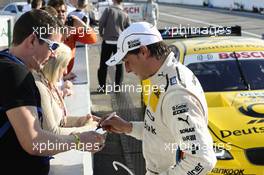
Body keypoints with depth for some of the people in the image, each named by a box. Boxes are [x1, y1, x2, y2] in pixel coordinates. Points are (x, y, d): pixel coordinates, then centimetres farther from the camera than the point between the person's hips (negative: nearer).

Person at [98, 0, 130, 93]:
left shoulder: (108, 10, -6)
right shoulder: (125, 14, 3)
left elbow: (101, 22, -11)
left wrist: (101, 33, 6)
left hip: (107, 41, -2)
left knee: (103, 64, 8)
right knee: (119, 65, 13)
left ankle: (102, 86, 9)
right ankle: (118, 86, 14)